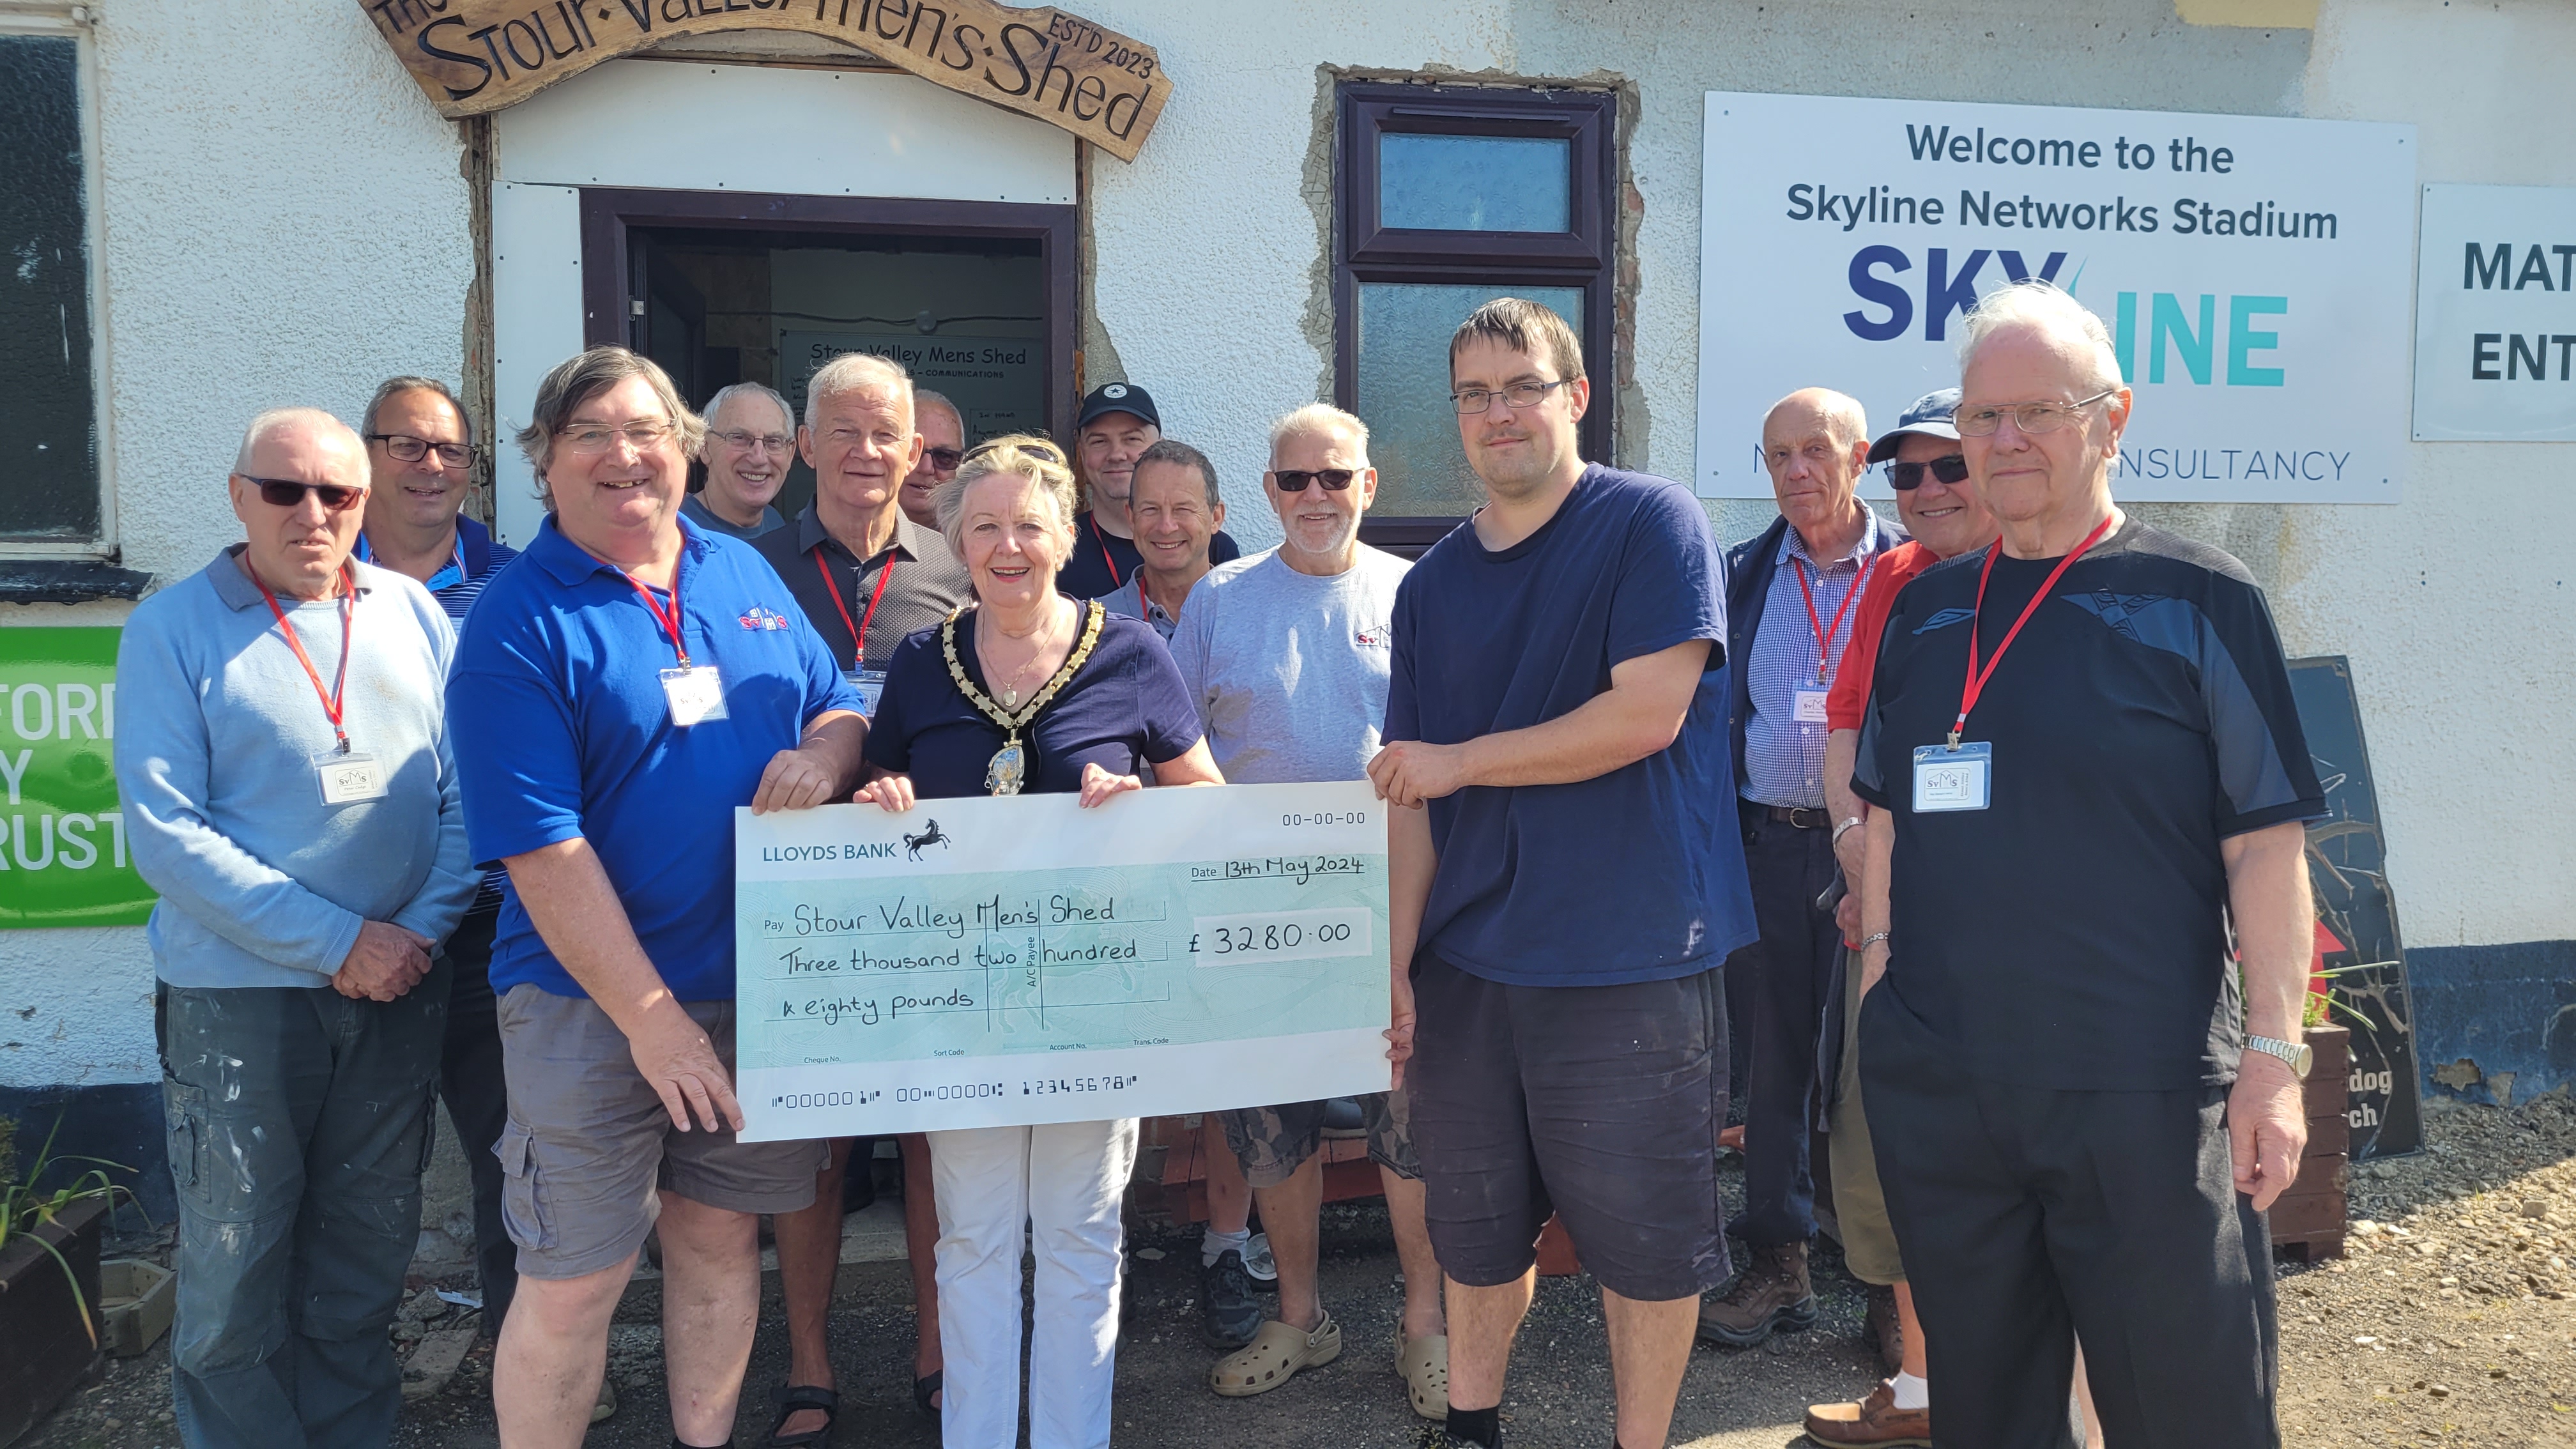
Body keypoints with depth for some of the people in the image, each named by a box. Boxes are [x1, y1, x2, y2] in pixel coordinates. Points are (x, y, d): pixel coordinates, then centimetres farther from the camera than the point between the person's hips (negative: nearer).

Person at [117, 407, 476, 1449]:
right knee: (237, 1268, 6)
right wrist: (339, 940, -16)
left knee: (368, 1249, 14)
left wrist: (422, 929, -10)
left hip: (401, 986, 3)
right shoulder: (173, 628, -4)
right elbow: (165, 834, -11)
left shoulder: (413, 612, 5)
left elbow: (465, 794, 5)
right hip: (240, 992, -3)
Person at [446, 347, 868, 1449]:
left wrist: (824, 754, -11)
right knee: (573, 1283, 2)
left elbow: (840, 708, 15)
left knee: (722, 1236, 17)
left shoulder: (744, 574, 8)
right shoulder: (517, 622, -10)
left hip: (756, 982, 5)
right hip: (593, 998, -5)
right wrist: (652, 1017, -17)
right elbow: (542, 853, -15)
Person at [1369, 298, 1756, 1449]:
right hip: (1468, 962, 5)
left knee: (1645, 1239, 8)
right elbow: (1411, 797, 8)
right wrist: (1400, 965, 3)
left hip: (1631, 964, -5)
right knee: (1475, 1224, 17)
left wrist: (1462, 760, -9)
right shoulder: (1431, 584, 9)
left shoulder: (1652, 523, -6)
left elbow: (1648, 713, -17)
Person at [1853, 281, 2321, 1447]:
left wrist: (2273, 1057, -10)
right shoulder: (1926, 609, 10)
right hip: (1932, 1087, 4)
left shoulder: (2199, 600, -3)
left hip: (2144, 1090, -4)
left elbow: (2266, 844, -5)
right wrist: (1878, 956, 9)